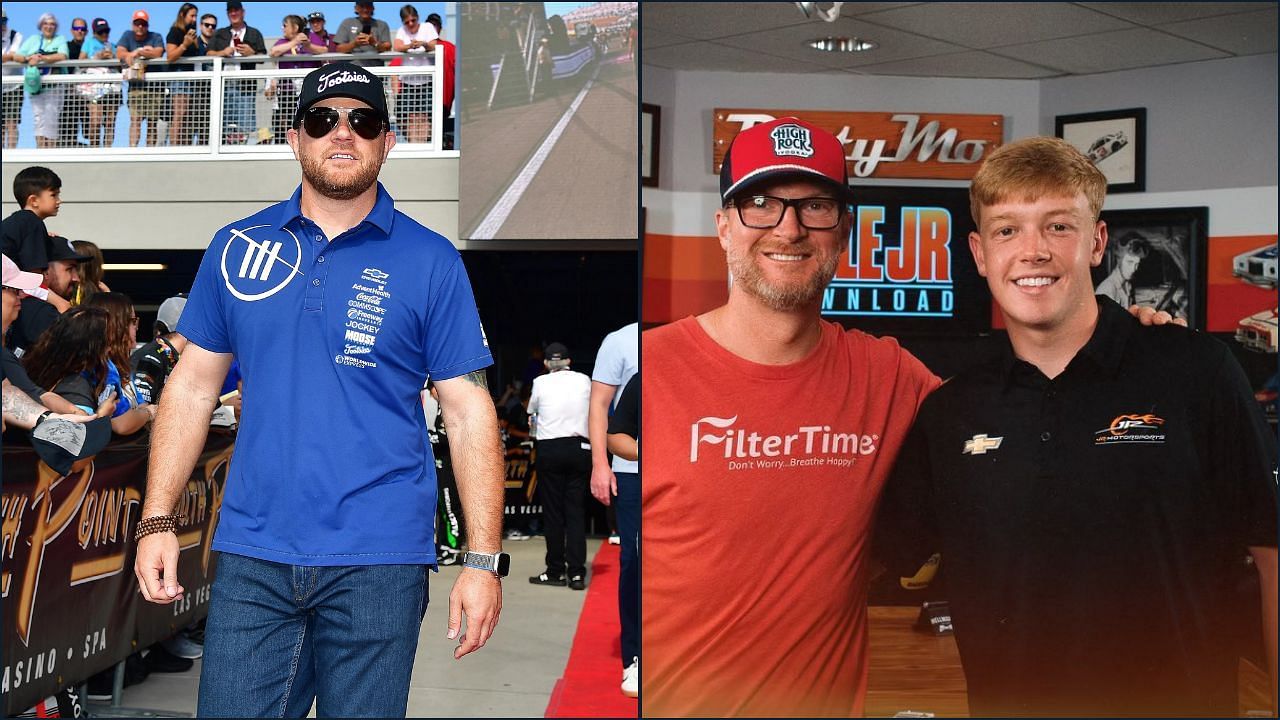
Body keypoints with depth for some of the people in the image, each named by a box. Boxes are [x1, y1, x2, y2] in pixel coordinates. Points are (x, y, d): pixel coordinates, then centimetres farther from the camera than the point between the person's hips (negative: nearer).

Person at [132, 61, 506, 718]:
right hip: (252, 558, 2)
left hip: (378, 564, -2)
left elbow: (468, 412, -2)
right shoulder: (237, 247, 8)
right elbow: (193, 386, 11)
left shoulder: (432, 262, 0)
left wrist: (483, 560, -7)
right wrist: (157, 520, 4)